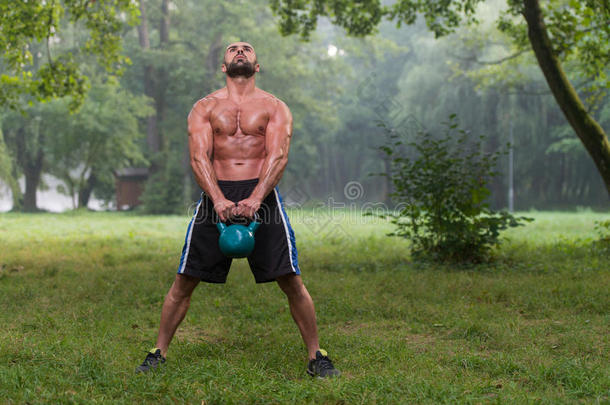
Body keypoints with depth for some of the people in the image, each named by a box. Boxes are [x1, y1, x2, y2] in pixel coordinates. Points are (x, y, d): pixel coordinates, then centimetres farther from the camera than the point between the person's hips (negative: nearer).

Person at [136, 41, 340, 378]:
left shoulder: (274, 107, 8)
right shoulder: (205, 107, 10)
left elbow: (278, 156, -7)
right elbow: (198, 157, -3)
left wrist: (255, 199, -24)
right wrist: (219, 200, -21)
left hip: (262, 194, -1)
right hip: (216, 195, 1)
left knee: (292, 281, -4)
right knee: (184, 281, 2)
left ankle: (315, 356, 10)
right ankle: (158, 353, 17)